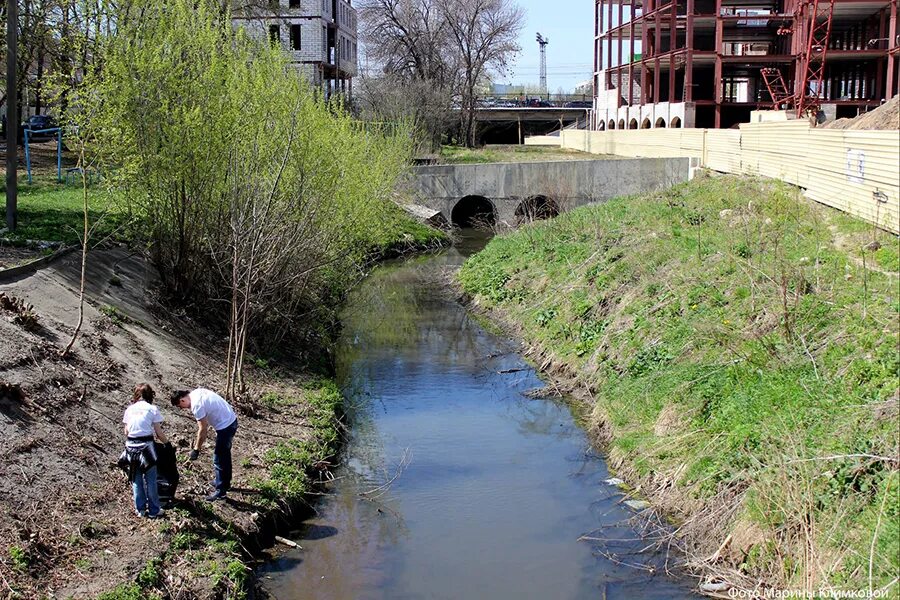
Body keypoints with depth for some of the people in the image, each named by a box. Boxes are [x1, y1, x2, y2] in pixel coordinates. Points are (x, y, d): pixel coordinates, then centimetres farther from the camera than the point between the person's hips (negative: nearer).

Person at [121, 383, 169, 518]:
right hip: (146, 445, -4)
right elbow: (159, 433, -2)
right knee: (150, 481, 8)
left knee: (136, 480, 15)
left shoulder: (130, 409, 9)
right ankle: (154, 510, 15)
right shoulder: (152, 409, -2)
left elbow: (126, 432, 9)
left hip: (131, 446, 4)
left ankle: (140, 509, 22)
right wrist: (167, 443, 13)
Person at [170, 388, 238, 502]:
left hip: (225, 426, -10)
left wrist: (196, 449, -8)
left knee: (219, 459, 0)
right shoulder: (198, 392, 6)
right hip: (232, 420, 10)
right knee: (224, 454, 24)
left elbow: (203, 429, -17)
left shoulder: (196, 405, -21)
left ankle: (220, 490, 9)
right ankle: (225, 483, 39)